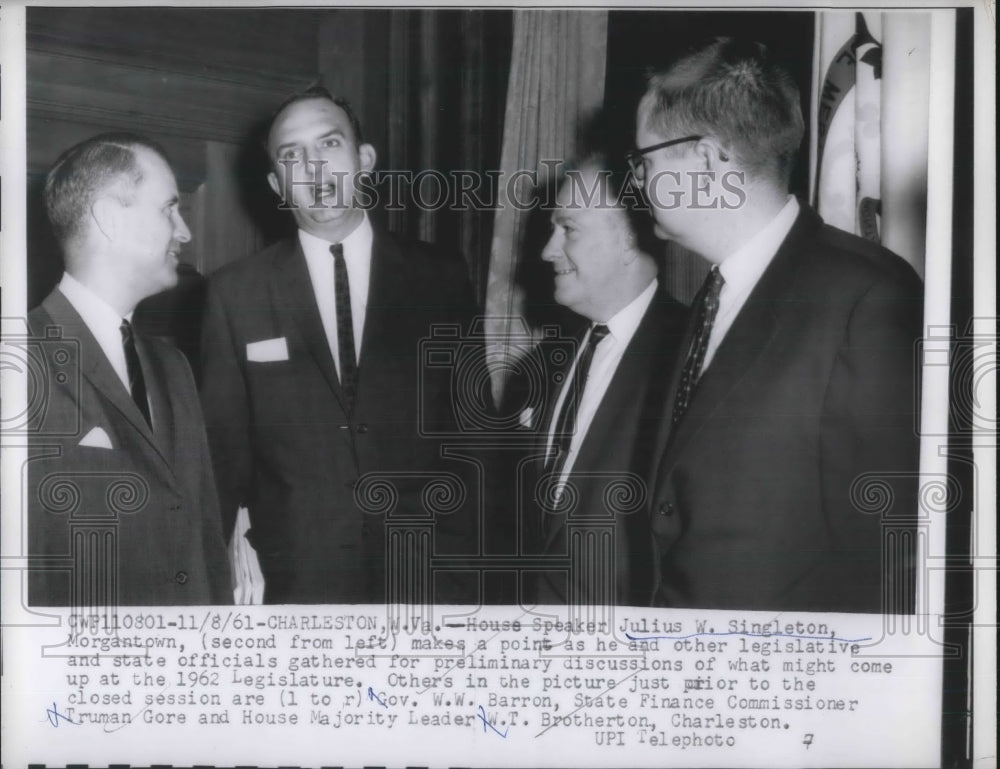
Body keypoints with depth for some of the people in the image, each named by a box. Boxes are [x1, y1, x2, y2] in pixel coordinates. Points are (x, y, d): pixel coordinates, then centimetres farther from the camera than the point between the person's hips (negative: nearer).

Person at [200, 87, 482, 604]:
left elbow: (473, 430, 7)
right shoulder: (235, 293, 2)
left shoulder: (439, 280, 3)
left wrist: (460, 553, 0)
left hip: (425, 576, 1)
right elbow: (223, 446, 6)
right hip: (294, 581, 0)